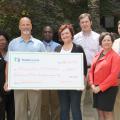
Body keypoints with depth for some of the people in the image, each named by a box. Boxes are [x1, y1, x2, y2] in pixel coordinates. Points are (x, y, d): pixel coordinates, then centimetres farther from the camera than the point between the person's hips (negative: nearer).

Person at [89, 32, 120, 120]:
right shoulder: (97, 55, 11)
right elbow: (92, 70, 12)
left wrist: (100, 87, -16)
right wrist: (92, 84, -3)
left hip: (109, 88, -6)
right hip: (97, 88, 6)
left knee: (107, 113, -1)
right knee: (100, 112, 12)